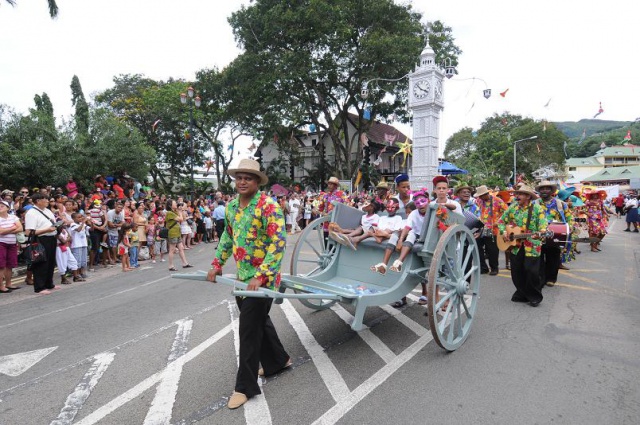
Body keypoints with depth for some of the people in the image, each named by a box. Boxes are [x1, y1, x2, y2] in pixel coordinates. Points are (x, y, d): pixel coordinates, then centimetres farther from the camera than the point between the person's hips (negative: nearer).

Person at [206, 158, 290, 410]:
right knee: (259, 321, 19)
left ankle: (245, 386, 14)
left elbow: (279, 243, -23)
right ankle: (278, 361, 41)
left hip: (261, 278, -8)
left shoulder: (268, 206, -18)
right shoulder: (231, 207, 6)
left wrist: (260, 276, -28)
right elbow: (227, 236, 21)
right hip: (241, 276, 8)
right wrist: (217, 264, 18)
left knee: (249, 329, -2)